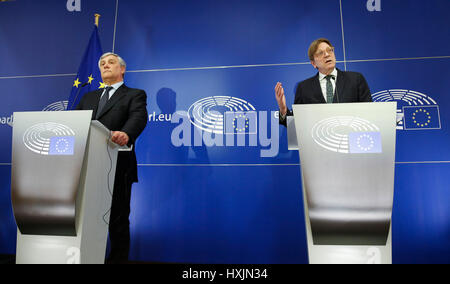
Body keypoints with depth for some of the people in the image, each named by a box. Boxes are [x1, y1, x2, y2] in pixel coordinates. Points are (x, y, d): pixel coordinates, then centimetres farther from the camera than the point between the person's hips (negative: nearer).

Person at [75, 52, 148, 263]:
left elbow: (139, 117, -14)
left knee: (118, 220, 3)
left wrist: (126, 133, -36)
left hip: (117, 168, -5)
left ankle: (117, 260, 16)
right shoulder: (89, 97, 24)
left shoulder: (135, 95, 6)